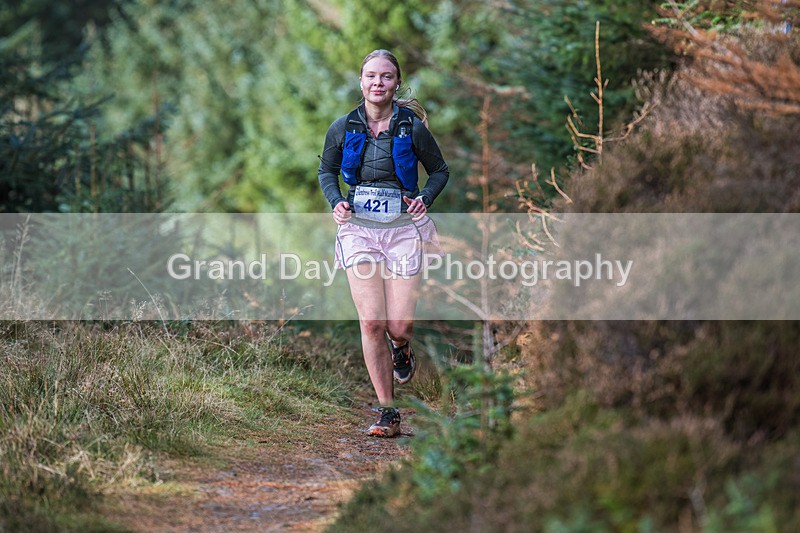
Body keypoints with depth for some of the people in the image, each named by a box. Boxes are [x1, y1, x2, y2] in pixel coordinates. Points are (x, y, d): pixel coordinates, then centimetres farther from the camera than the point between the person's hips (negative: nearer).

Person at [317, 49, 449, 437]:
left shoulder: (412, 128, -4)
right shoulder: (343, 128, 1)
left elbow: (440, 171, 10)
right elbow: (326, 171, 17)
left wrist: (424, 199, -8)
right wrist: (336, 203, -2)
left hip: (403, 227, -1)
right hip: (358, 227, 1)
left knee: (399, 326, -5)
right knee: (371, 323, -9)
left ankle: (401, 351, 36)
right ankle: (387, 412, 2)